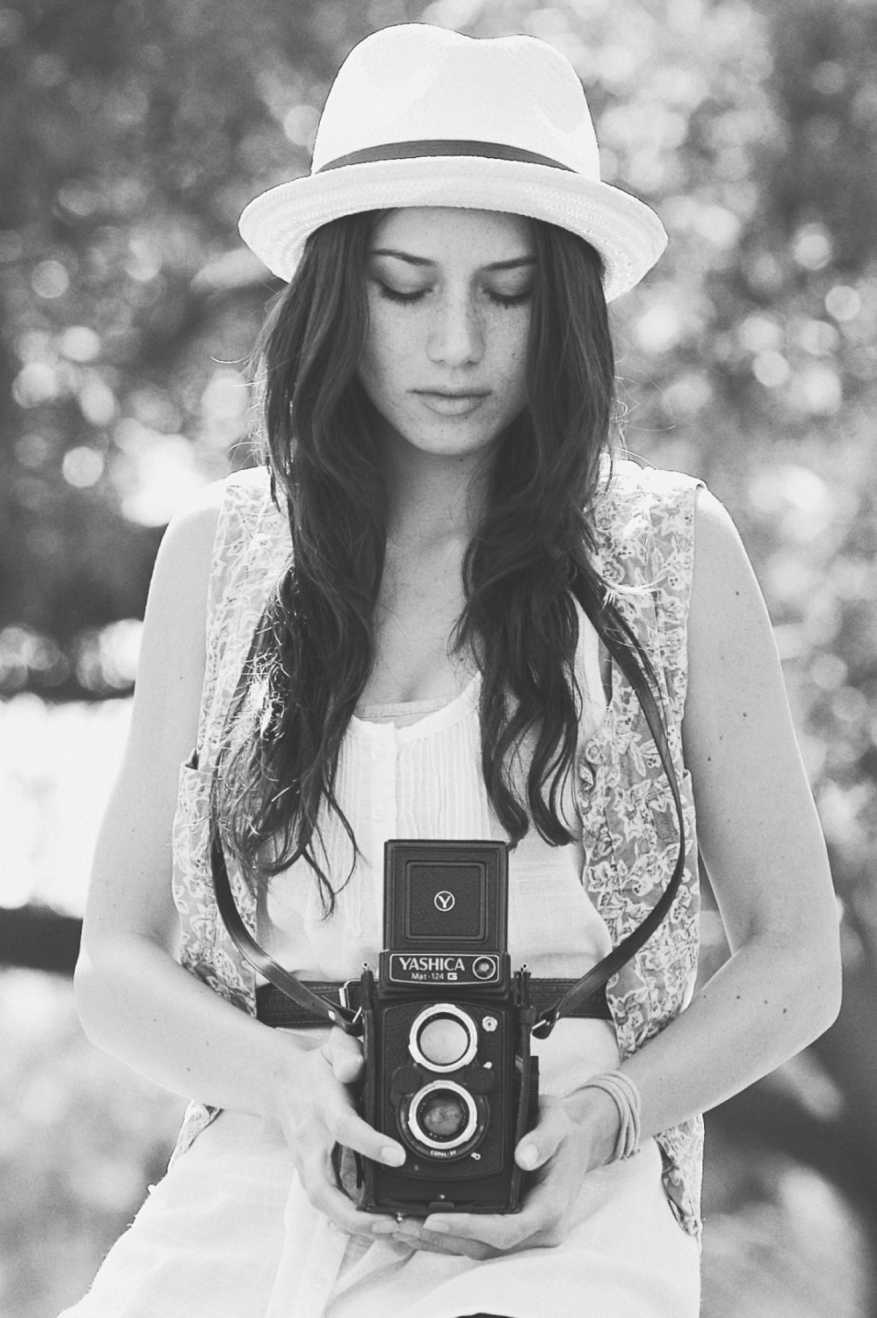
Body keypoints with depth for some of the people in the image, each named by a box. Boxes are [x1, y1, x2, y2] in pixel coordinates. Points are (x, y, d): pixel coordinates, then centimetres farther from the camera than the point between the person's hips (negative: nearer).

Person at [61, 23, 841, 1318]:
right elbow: (118, 963, 14)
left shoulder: (672, 548, 7)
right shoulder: (216, 554, 11)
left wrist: (607, 1114, -7)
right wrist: (284, 1082, -7)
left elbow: (796, 958, 11)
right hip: (253, 1197, 2)